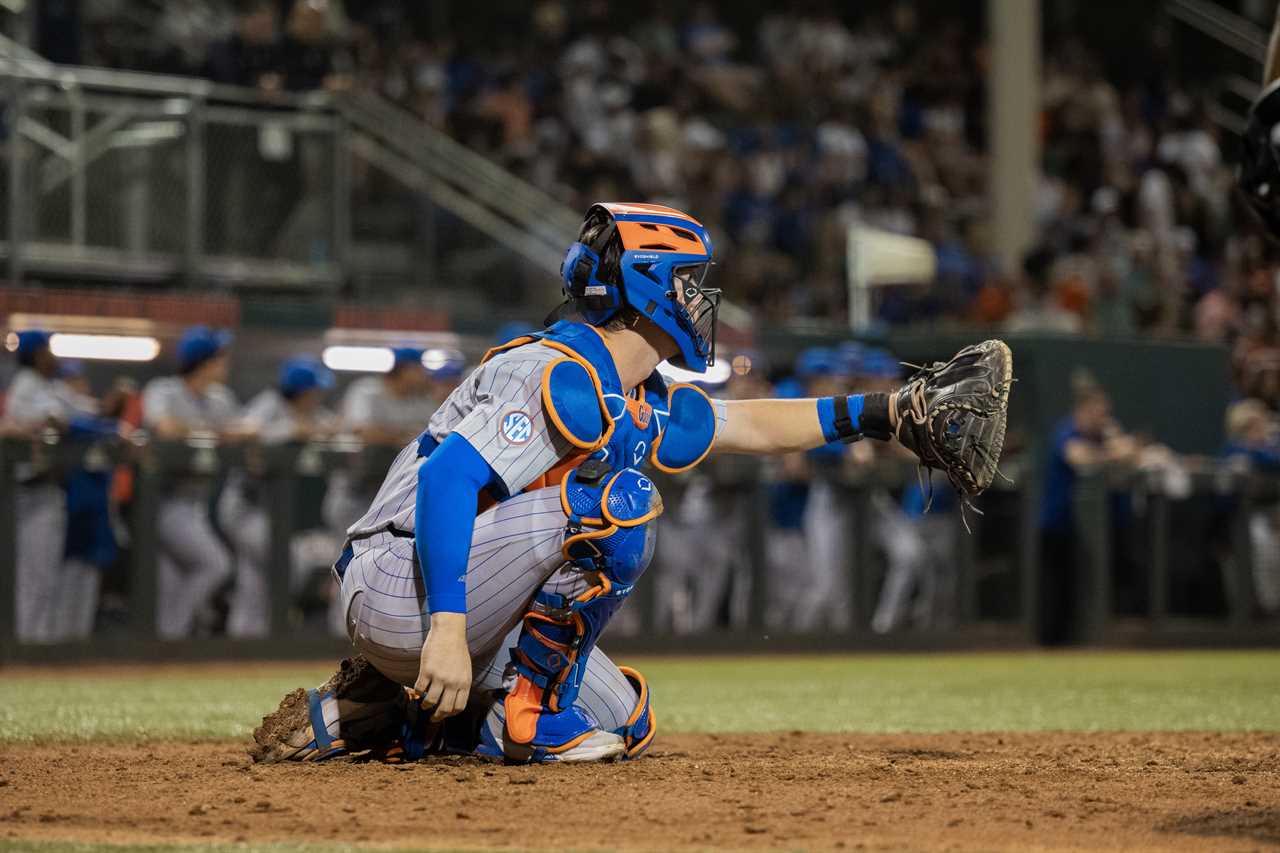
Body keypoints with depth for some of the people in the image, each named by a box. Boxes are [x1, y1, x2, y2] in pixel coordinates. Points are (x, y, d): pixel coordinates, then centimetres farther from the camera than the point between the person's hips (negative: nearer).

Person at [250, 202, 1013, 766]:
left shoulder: (643, 404, 14)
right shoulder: (562, 377, -18)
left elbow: (746, 426, 28)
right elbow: (446, 478, -27)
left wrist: (891, 412, 24)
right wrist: (446, 628, -35)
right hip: (401, 587, -10)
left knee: (625, 726, 14)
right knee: (612, 502, -21)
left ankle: (356, 716, 12)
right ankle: (528, 711, -13)